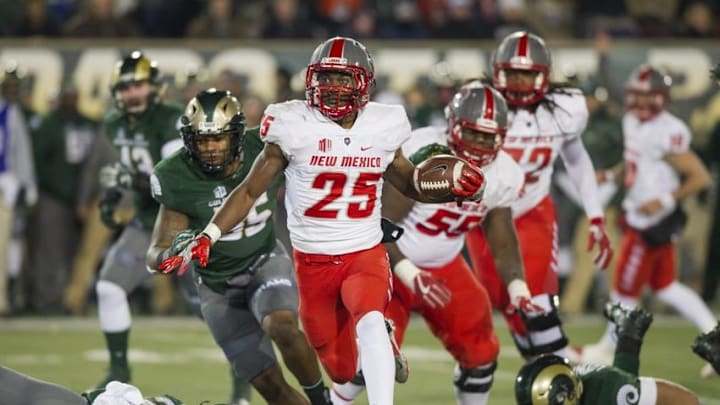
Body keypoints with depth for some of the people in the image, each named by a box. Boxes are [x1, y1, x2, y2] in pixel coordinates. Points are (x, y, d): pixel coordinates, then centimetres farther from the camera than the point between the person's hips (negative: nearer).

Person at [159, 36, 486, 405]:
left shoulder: (382, 128, -1)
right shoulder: (295, 127, -9)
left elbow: (412, 185, 16)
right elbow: (249, 191, -2)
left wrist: (455, 188, -4)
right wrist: (208, 236, -13)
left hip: (366, 257, 0)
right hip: (313, 263, 0)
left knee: (370, 323, -33)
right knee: (342, 370, 13)